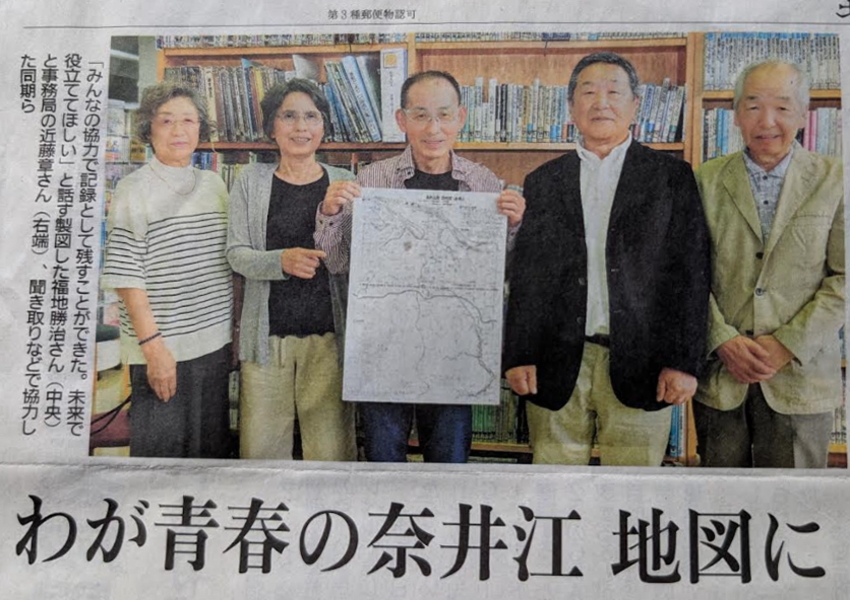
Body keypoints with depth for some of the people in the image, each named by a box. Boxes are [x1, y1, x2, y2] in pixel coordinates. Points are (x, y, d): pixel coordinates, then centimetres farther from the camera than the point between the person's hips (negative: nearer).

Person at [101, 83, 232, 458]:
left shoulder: (214, 185, 9)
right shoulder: (134, 190, -7)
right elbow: (126, 278, -11)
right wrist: (152, 345, -15)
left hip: (217, 345, 5)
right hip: (163, 352, -5)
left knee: (213, 452, 16)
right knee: (161, 455, 6)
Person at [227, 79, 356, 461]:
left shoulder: (344, 185, 7)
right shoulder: (251, 182, 6)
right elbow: (237, 254, 0)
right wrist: (282, 261, -19)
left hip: (328, 332, 0)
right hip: (267, 333, 0)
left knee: (331, 449, 1)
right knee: (261, 448, 5)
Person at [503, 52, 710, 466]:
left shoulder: (671, 176, 6)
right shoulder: (542, 182, 11)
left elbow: (690, 273, 0)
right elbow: (524, 276, 8)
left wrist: (683, 362, -7)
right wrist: (518, 356, 1)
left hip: (638, 364, -1)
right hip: (556, 366, 2)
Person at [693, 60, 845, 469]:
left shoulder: (833, 181, 1)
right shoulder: (707, 180, 4)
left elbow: (843, 278, -2)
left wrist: (789, 345, -11)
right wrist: (724, 341, -10)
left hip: (800, 376, 0)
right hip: (718, 373, 1)